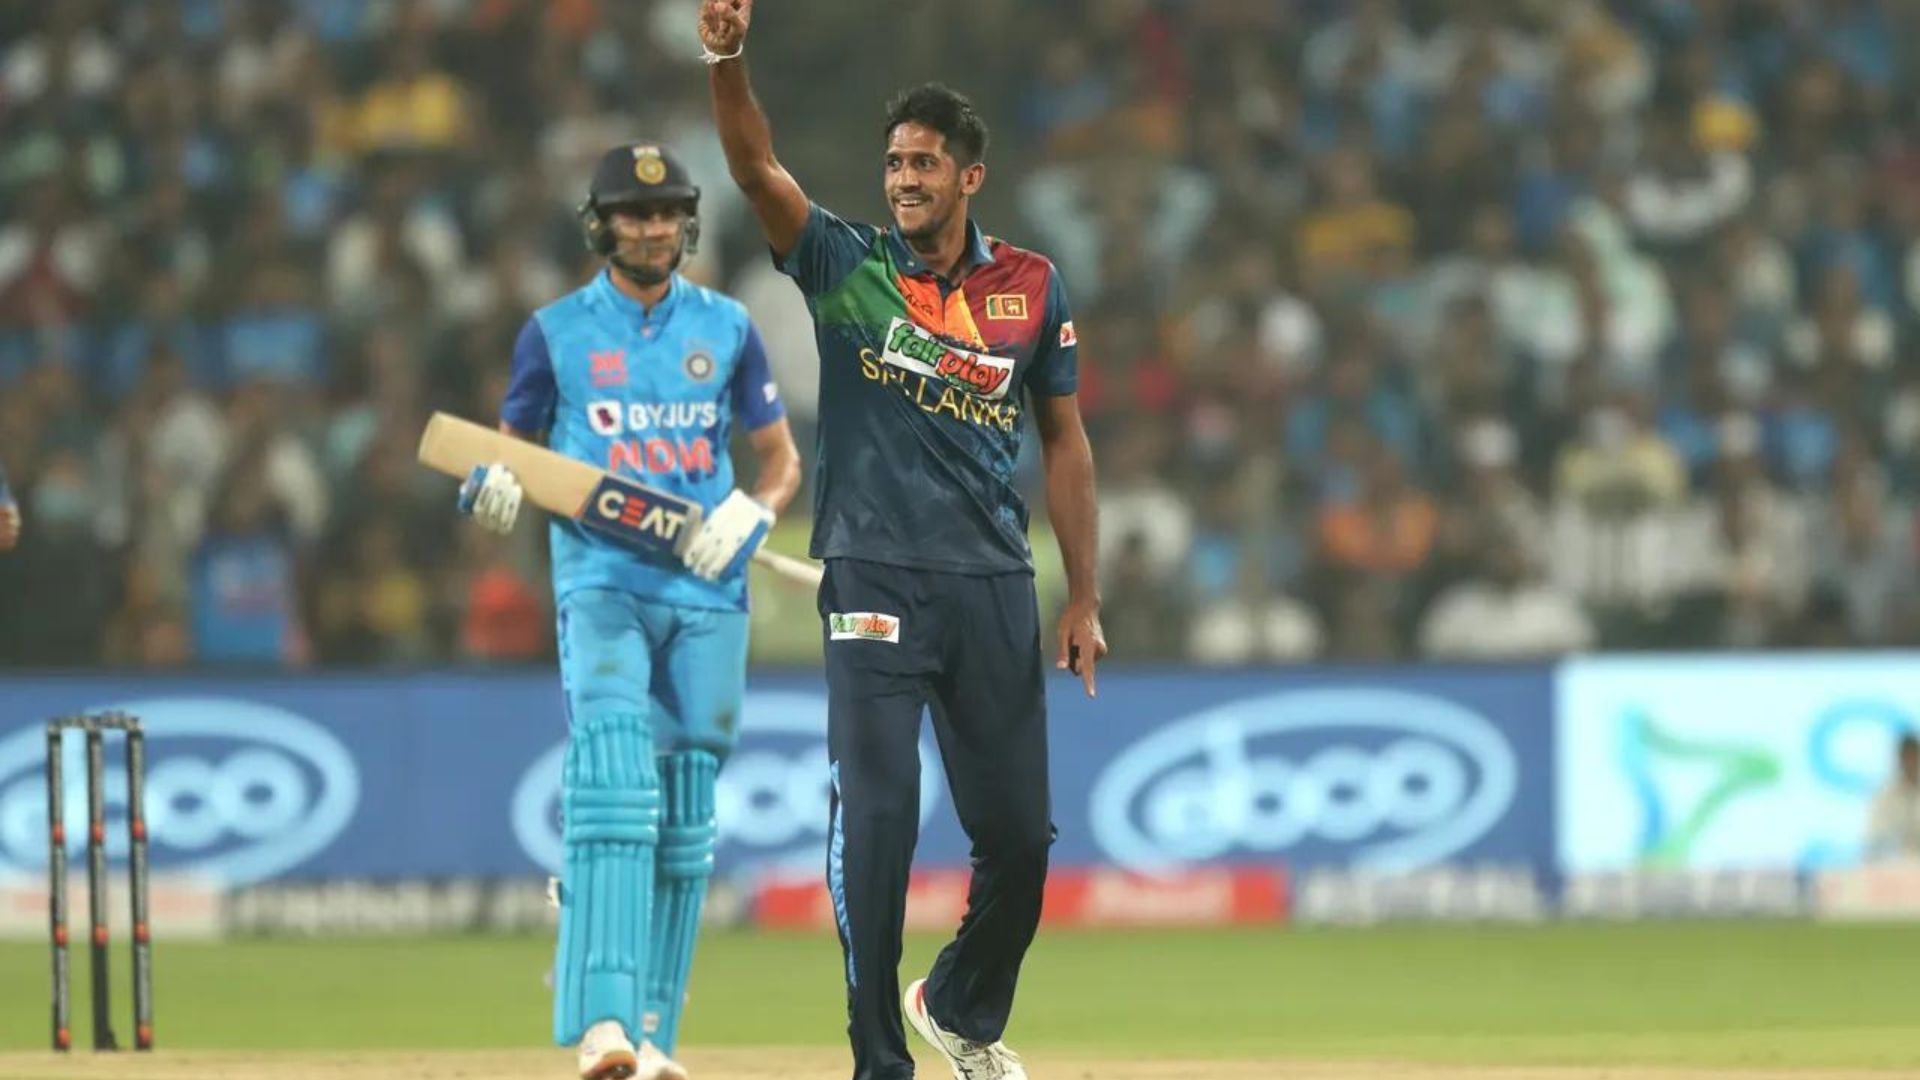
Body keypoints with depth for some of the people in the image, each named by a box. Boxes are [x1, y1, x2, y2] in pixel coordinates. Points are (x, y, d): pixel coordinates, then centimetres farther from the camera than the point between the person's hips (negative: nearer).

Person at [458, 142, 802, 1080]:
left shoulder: (726, 329, 9)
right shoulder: (557, 331, 5)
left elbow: (782, 462, 12)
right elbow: (511, 447, 12)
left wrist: (749, 514, -9)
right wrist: (492, 487, -12)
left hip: (706, 595, 3)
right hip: (603, 584, -3)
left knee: (685, 816, 5)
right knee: (613, 777, -22)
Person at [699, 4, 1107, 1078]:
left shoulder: (1031, 288, 7)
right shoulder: (846, 264, 1)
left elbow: (1066, 442, 12)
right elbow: (758, 168, -15)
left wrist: (1085, 600, 9)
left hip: (995, 587, 2)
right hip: (876, 583, -2)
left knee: (1019, 836, 7)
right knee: (875, 823, -11)